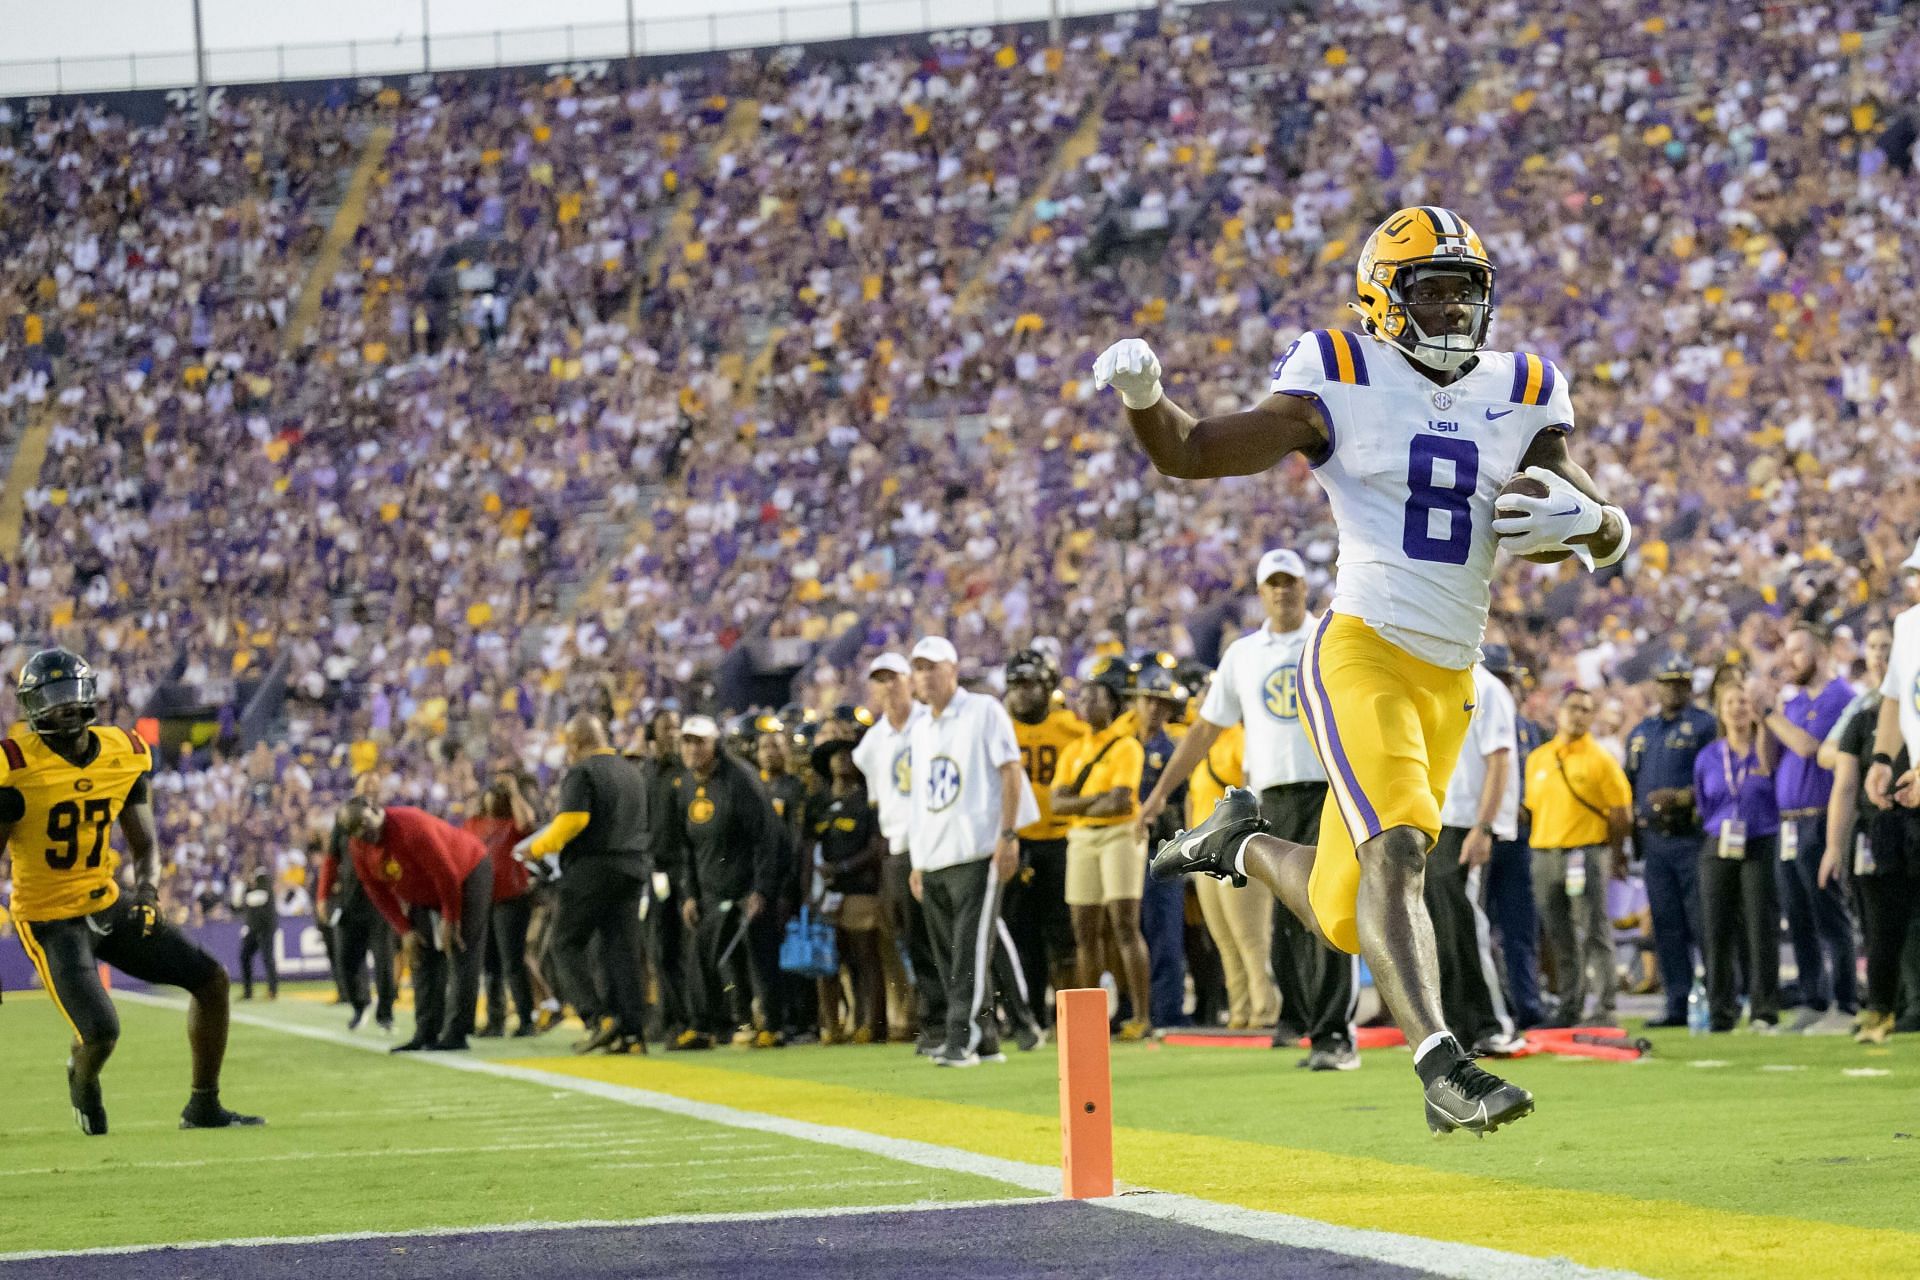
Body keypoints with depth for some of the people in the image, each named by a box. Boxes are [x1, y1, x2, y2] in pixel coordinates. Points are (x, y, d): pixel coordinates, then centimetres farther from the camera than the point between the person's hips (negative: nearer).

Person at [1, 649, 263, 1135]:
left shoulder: (125, 756, 0)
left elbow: (144, 842, 7)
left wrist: (147, 885, -18)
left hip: (107, 905, 7)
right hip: (50, 920, -7)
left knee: (210, 979, 5)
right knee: (101, 1034, -19)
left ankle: (203, 1107, 18)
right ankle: (83, 1078, 21)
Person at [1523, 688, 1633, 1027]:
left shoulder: (1601, 759, -2)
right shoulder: (1538, 758, 13)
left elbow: (1620, 814, -3)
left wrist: (1615, 857, -3)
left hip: (1587, 850, -5)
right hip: (1545, 854, 5)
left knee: (1595, 934, -9)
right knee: (1560, 938, 10)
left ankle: (1604, 1009, -10)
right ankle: (1569, 1008, 18)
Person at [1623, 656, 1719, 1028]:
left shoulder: (1704, 726, -1)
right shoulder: (1641, 733, 19)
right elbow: (1629, 788, 23)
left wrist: (1682, 797, -21)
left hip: (1692, 838, -6)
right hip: (1654, 840, 6)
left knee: (1701, 923, -8)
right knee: (1666, 926, 6)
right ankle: (1677, 1004, 9)